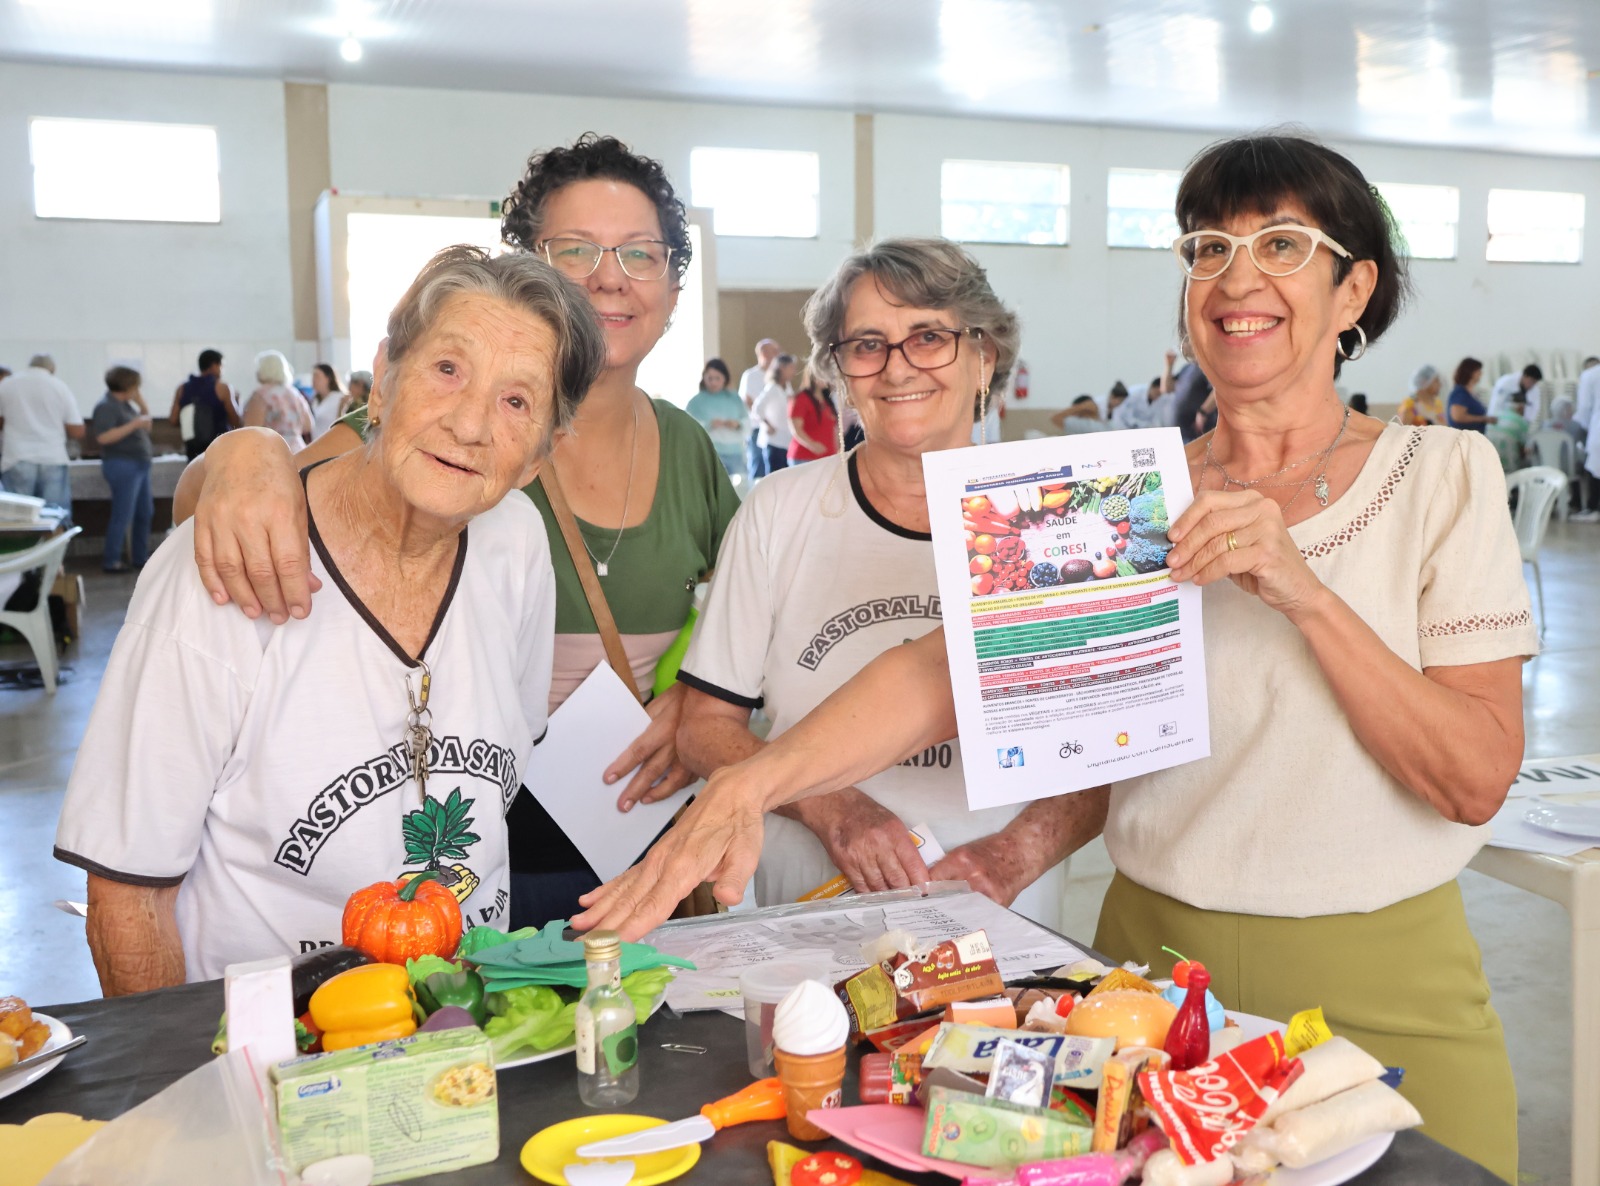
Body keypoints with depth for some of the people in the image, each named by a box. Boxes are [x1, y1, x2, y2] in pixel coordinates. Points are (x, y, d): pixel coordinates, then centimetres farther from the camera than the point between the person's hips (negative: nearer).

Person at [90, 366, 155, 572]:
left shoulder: (125, 404, 13)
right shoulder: (106, 406, -13)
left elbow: (145, 428, 18)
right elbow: (103, 437, -25)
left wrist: (142, 405, 5)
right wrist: (133, 424, -24)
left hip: (138, 465, 10)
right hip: (123, 465, -10)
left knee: (145, 513, 14)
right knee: (123, 515, -8)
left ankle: (141, 557, 23)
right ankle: (111, 561, -1)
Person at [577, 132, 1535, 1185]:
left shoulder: (1445, 477, -4)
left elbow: (1477, 778, -11)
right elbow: (945, 665, -15)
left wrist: (1307, 594, -23)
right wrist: (751, 783, -29)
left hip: (1383, 994, -1)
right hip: (1154, 959, 1)